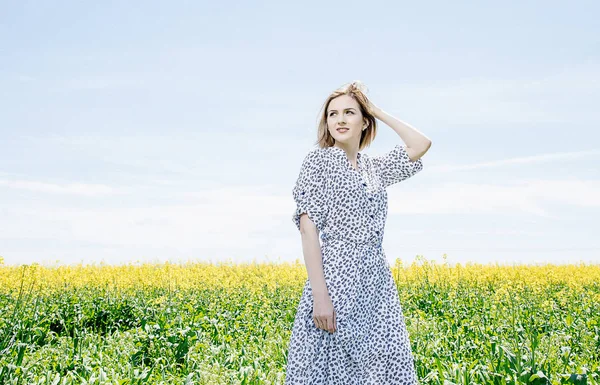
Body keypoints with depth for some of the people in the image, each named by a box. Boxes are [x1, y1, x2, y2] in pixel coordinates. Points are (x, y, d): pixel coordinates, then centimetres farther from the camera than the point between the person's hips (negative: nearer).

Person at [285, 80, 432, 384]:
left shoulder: (374, 168, 15)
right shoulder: (318, 160, -2)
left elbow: (422, 144, 13)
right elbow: (308, 229, -9)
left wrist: (377, 111, 13)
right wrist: (319, 295, -18)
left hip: (377, 279, 6)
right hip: (337, 276, -6)